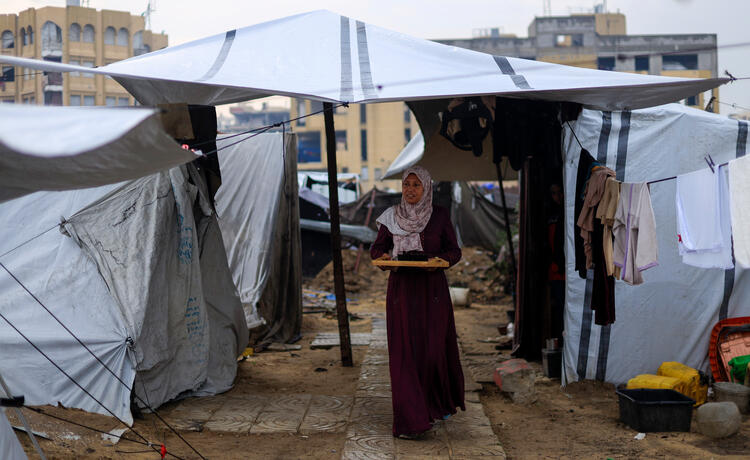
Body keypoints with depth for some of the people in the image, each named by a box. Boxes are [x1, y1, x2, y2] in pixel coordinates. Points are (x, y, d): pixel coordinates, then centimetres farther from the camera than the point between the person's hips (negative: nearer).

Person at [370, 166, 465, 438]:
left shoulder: (439, 216, 3)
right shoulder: (391, 217, 6)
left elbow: (454, 250, 5)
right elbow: (377, 248, 12)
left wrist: (440, 260, -16)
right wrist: (383, 257, -11)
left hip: (432, 290, -1)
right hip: (401, 290, 1)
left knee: (433, 349, -3)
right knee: (404, 352, -4)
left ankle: (440, 402, 25)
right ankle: (410, 420, -1)